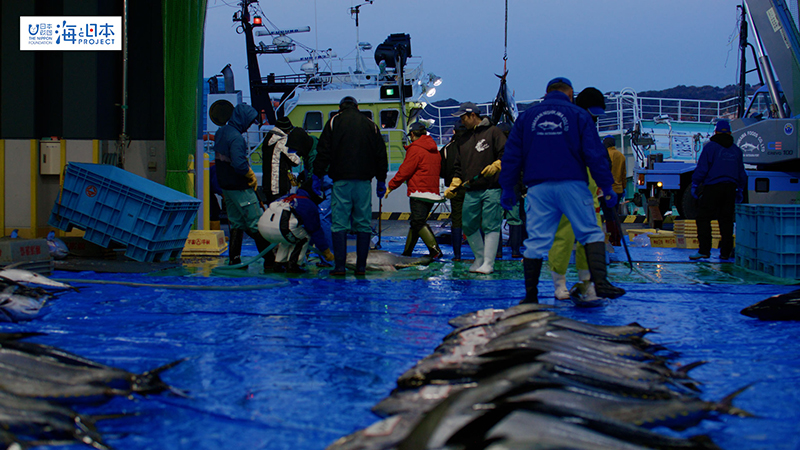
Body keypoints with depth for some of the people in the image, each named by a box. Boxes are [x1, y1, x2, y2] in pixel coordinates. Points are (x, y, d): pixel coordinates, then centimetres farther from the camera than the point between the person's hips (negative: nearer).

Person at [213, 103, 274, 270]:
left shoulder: (221, 132, 8)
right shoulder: (236, 138, -21)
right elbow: (240, 165, -29)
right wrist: (252, 176, -12)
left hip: (226, 185, 9)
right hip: (240, 187, -9)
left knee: (236, 223, 16)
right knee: (257, 224, -4)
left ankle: (234, 259, 17)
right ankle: (269, 260, -2)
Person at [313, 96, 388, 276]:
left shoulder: (334, 122, 5)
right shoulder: (370, 125, 13)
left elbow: (323, 152, -1)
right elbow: (381, 154, 13)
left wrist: (318, 176, 3)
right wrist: (381, 181, 18)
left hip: (341, 181, -2)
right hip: (364, 180, 2)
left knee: (339, 224, -2)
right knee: (363, 224, 5)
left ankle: (339, 266, -7)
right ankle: (361, 266, 3)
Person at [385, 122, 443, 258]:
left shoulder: (415, 149, -9)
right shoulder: (434, 150, 16)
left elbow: (404, 171, -8)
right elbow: (438, 171, 20)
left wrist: (391, 186, 2)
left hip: (418, 191, -8)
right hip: (433, 191, 8)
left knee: (419, 222, -11)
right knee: (415, 222, 15)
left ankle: (435, 250, -23)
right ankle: (407, 252, 19)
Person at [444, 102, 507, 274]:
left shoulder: (493, 132, 0)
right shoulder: (464, 139, 19)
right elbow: (459, 166, 22)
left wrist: (496, 166, -22)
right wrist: (453, 186, 13)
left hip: (491, 189, -7)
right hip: (471, 191, 7)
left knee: (490, 226, -6)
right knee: (468, 225, 6)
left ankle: (488, 263, -2)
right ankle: (479, 258, 22)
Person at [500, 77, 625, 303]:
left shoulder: (526, 117, 13)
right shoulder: (579, 115, 5)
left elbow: (511, 155, 11)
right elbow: (595, 154, -1)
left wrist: (507, 188, 16)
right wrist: (607, 187, 2)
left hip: (538, 188, 2)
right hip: (572, 185, -2)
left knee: (536, 241, 3)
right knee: (591, 233, 4)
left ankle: (530, 296, 5)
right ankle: (600, 282, -11)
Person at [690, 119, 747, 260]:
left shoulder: (710, 147, -3)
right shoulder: (736, 150, 14)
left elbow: (702, 168, -7)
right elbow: (741, 173, 19)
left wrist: (695, 184, 0)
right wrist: (740, 190, 26)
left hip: (713, 186, -5)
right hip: (730, 187, 5)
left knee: (703, 218, -5)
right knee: (726, 220, 8)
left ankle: (704, 250, -14)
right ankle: (725, 252, 6)